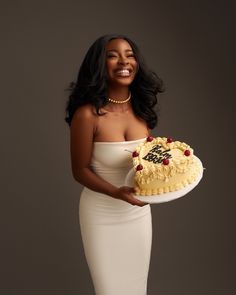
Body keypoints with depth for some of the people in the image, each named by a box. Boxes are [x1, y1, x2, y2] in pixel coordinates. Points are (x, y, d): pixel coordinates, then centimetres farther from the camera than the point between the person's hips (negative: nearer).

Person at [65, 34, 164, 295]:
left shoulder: (142, 107, -5)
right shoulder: (88, 113, -22)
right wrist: (117, 193, -28)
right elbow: (80, 171, -14)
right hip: (102, 215, -4)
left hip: (140, 211, 5)